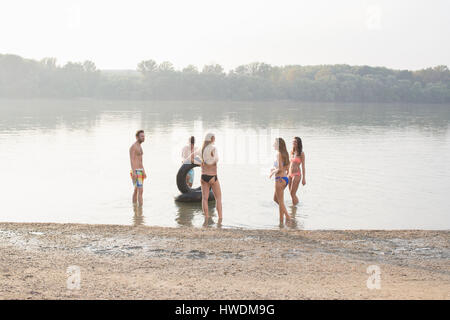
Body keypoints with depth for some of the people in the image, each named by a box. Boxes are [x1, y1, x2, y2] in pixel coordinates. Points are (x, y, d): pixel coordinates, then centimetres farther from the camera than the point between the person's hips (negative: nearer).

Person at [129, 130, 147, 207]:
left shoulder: (139, 146, 18)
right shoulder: (133, 146, -13)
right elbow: (132, 160, -21)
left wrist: (144, 172, 20)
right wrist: (134, 172, -29)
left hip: (140, 171, 10)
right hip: (136, 172, -10)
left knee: (136, 191, 13)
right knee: (140, 191, -14)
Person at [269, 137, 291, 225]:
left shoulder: (279, 154, -16)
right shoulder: (285, 153, 10)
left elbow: (280, 169, -22)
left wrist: (273, 172, -5)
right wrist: (275, 169, 16)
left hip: (280, 179, -9)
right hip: (285, 178, 9)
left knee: (281, 202, 1)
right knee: (275, 199, 21)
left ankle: (281, 222, 9)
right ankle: (287, 216, 18)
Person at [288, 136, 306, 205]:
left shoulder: (301, 153, -9)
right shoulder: (292, 152, 9)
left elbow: (303, 166, -9)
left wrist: (304, 178, -11)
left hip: (297, 174, -7)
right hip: (290, 174, 7)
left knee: (293, 193, -9)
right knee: (291, 194, 11)